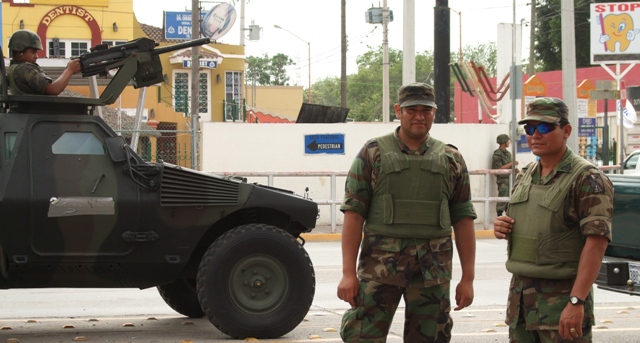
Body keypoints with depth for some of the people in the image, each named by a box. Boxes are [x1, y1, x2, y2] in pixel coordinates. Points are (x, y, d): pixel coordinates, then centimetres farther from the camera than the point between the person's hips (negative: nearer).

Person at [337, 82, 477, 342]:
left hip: (433, 269, 2)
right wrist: (348, 272, -9)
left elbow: (463, 220, 9)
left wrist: (468, 278, 4)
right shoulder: (373, 153, 2)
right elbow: (354, 213, -2)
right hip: (380, 263, -2)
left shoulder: (451, 159, 9)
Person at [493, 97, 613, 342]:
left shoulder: (588, 179, -11)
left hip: (562, 295, -7)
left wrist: (576, 302, -26)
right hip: (520, 292, 7)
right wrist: (501, 227, 1)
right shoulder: (525, 177, 13)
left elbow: (596, 243, -19)